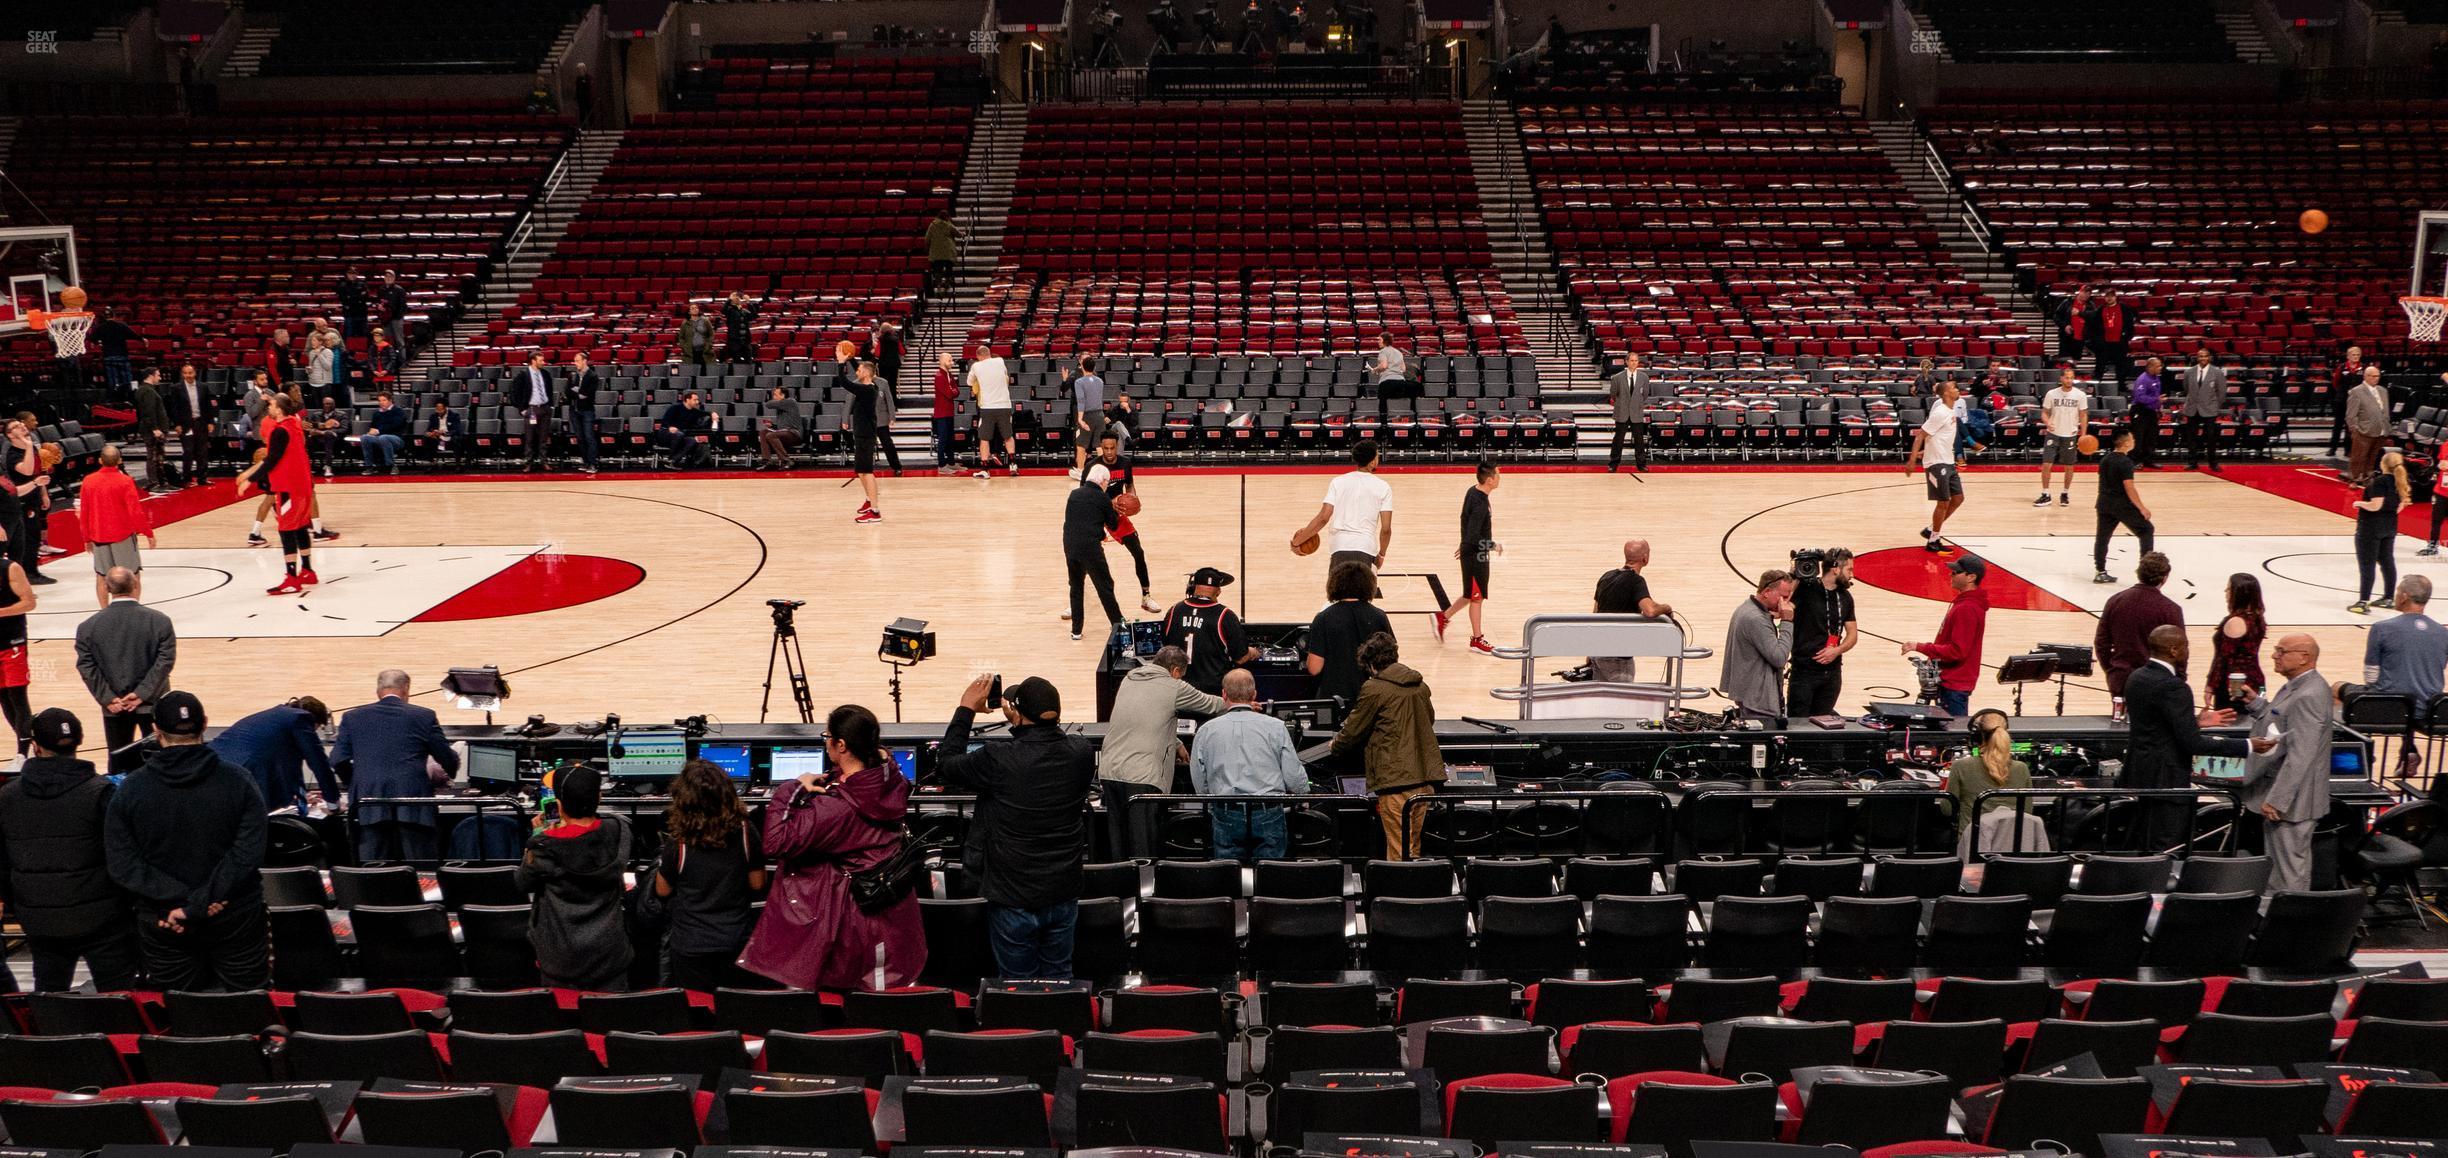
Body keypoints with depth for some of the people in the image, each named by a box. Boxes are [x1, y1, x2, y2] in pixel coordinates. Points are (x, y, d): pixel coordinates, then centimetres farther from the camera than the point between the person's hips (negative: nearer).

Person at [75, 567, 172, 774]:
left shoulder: (89, 626, -3)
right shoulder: (160, 621, -8)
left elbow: (86, 666, -6)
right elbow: (165, 661, -13)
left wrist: (107, 698, -6)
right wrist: (142, 694, -11)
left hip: (114, 707, 1)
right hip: (152, 703, -1)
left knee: (119, 761, 10)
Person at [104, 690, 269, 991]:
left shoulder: (130, 789, -6)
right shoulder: (238, 781, -11)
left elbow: (123, 864, -12)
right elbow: (247, 854, -18)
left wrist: (181, 898, -16)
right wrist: (197, 906, -18)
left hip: (163, 930, 1)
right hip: (236, 920, -1)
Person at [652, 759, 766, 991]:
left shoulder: (678, 841, -19)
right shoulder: (745, 832, -13)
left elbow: (663, 891, -4)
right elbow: (757, 884, -1)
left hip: (691, 946, -2)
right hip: (736, 943, 2)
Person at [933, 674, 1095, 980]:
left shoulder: (998, 760, -23)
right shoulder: (1082, 755, -11)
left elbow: (946, 766, -4)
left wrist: (966, 709, 4)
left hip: (1013, 899, -4)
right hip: (1064, 894, 4)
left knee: (1017, 985, 13)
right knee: (1059, 980, 20)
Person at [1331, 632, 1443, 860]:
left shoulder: (1374, 689, -8)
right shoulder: (1420, 685, 12)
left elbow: (1353, 730, 1)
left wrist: (1336, 746, 22)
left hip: (1395, 780, -7)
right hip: (1425, 777, 7)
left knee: (1399, 852, -4)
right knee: (1414, 849, 13)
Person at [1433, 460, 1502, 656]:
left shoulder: (1473, 491, 0)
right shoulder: (1480, 504, -28)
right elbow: (1473, 538, -29)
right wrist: (1493, 546, -16)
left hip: (1471, 552, 9)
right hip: (1475, 555, -9)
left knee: (1472, 595, 22)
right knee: (1476, 597, 6)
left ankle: (1442, 617, 33)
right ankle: (1477, 640, 20)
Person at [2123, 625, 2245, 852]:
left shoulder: (2135, 678, 7)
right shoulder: (2173, 687, -21)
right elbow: (2193, 744, -22)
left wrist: (2195, 721, 14)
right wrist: (2247, 747, -18)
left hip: (2138, 774, 9)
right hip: (2165, 781, -9)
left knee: (2148, 849, 16)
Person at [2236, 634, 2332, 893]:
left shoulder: (2308, 697, -23)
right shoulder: (2298, 687, 10)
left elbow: (2300, 756, -26)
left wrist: (2276, 800, -26)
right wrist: (2256, 703, 8)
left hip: (2290, 801, -11)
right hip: (2282, 795, 11)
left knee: (2290, 869, -1)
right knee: (2278, 865, 19)